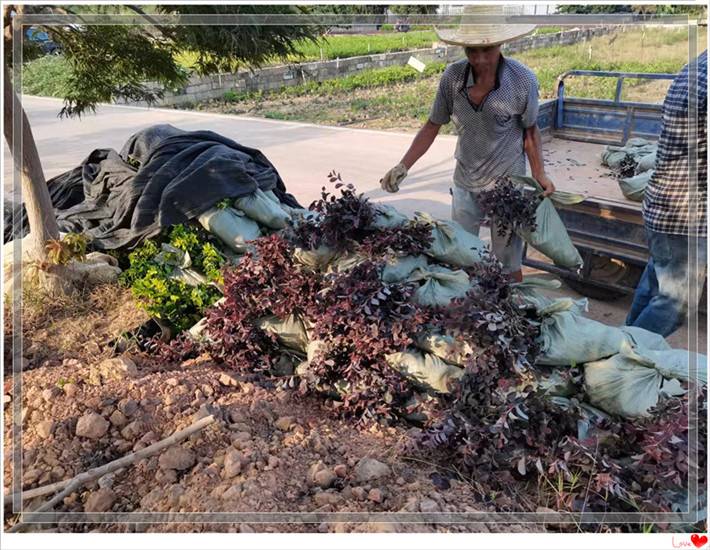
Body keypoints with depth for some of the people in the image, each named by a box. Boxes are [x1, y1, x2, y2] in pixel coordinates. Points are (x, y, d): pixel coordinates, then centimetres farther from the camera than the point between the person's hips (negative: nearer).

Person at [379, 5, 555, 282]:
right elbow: (433, 126, -2)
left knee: (508, 262, 10)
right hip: (464, 184, 3)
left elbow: (530, 129, -3)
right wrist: (403, 166, -10)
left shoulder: (523, 80, -19)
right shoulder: (452, 77, -13)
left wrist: (539, 174, -9)